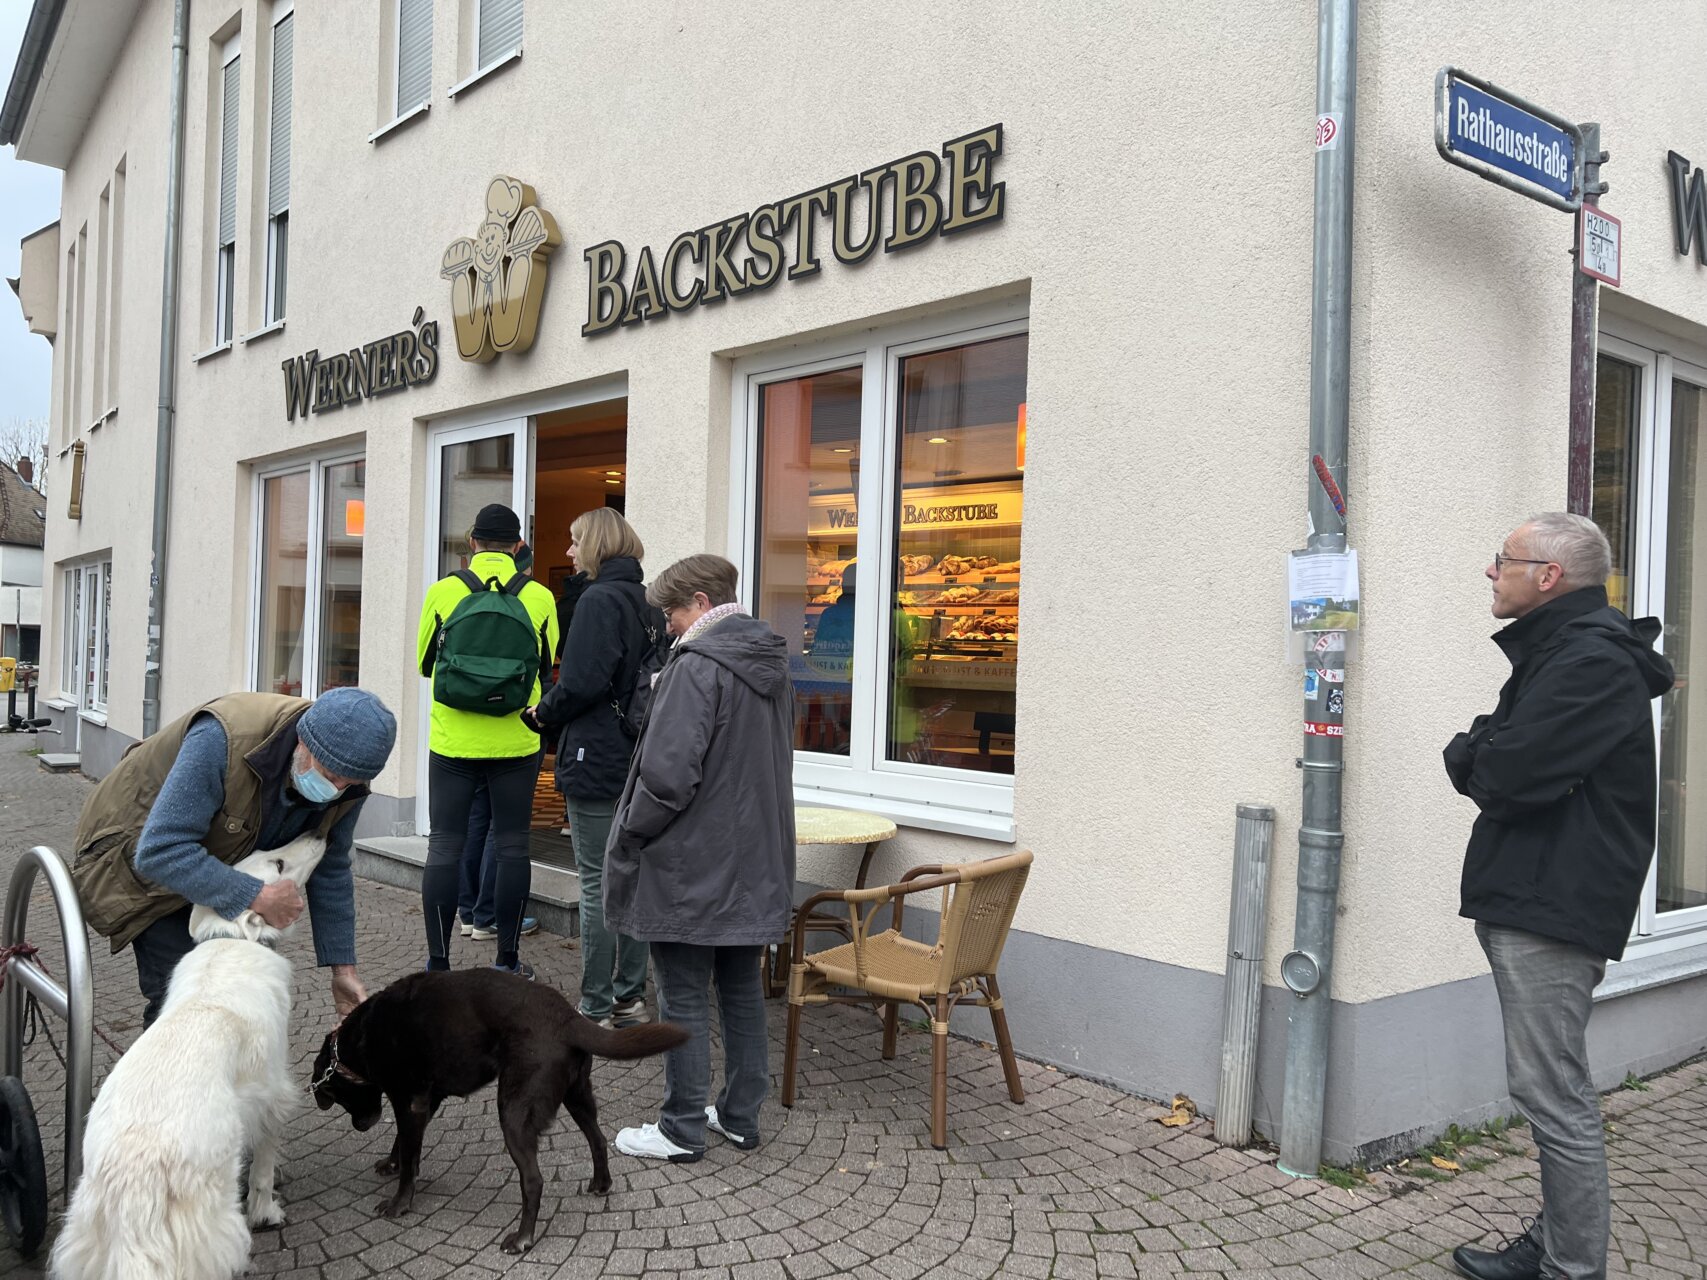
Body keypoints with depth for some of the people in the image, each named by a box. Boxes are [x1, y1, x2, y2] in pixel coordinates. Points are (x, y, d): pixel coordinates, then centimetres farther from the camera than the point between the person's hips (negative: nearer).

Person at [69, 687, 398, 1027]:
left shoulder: (347, 784, -19)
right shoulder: (223, 740, -40)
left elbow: (329, 870, -6)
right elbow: (160, 851, -40)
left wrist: (343, 968, -8)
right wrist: (255, 896, -41)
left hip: (221, 858, 6)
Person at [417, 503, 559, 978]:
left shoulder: (442, 592, -4)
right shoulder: (540, 598, -3)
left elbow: (425, 660, 10)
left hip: (452, 743, 0)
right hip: (516, 743, 1)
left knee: (445, 846, 6)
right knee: (512, 846, 10)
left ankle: (438, 961, 9)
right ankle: (508, 960, 16)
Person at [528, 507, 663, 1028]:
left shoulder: (599, 600, -14)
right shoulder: (647, 603, 12)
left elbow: (582, 683, -22)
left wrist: (546, 713, -3)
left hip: (597, 760, -9)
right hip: (637, 759, 9)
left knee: (597, 883, -2)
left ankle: (596, 1008, 6)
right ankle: (631, 997, 21)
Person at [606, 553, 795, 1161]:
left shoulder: (698, 665, -19)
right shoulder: (771, 663, 9)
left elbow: (669, 773, -24)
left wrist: (630, 835, -10)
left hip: (692, 867, -8)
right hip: (756, 863, 8)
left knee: (683, 999, 4)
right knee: (742, 991, 16)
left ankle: (682, 1131, 14)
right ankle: (741, 1116, 26)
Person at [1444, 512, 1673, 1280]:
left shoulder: (1593, 662, -17)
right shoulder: (1555, 651, 17)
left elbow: (1503, 776, -23)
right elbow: (1488, 767, 17)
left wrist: (1475, 757, -3)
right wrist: (1486, 757, -4)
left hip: (1555, 908, -11)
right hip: (1523, 900, 11)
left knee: (1550, 1091, -4)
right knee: (1551, 1088, 17)